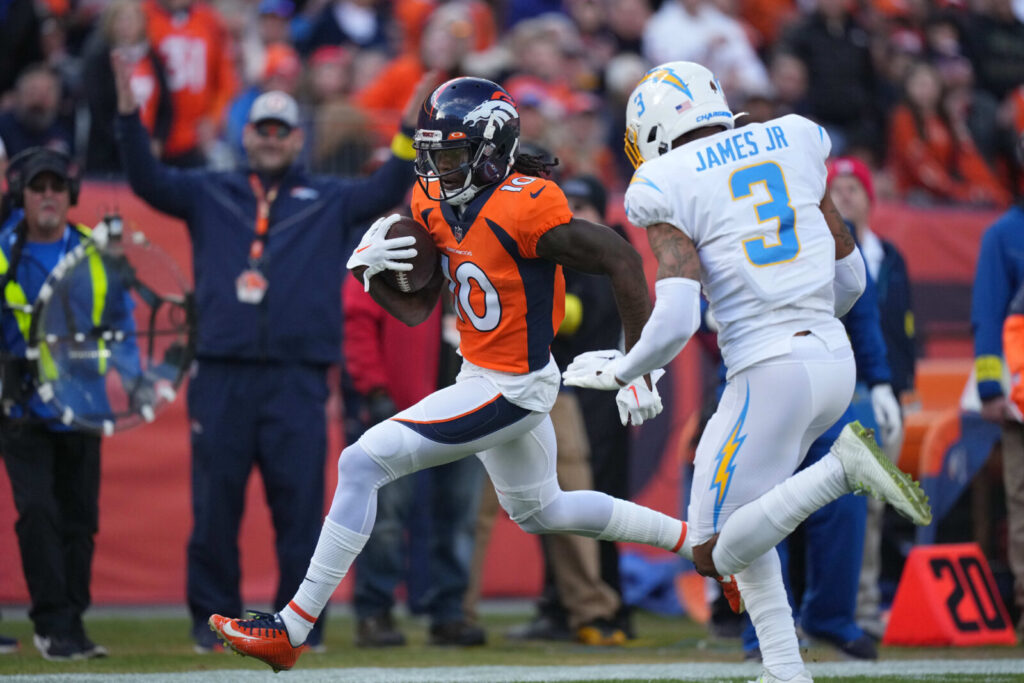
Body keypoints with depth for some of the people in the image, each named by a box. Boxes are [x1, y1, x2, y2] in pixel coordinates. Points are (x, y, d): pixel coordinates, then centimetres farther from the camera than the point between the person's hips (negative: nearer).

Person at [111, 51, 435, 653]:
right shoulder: (209, 194, 15)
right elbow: (148, 181, 4)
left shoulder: (329, 200, 14)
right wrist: (129, 112, -10)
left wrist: (410, 130, -11)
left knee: (300, 506, -1)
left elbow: (385, 192, 2)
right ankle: (213, 620, 11)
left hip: (298, 378, -1)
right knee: (215, 506, 1)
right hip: (222, 376, 1)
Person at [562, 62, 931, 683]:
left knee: (714, 554, 2)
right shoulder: (792, 147, 13)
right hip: (834, 359, 7)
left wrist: (619, 372, 3)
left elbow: (675, 322, -15)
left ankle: (843, 468, -17)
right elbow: (850, 281, 17)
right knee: (739, 518, 23)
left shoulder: (670, 193, -4)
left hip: (770, 373, -7)